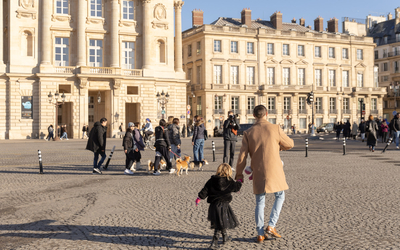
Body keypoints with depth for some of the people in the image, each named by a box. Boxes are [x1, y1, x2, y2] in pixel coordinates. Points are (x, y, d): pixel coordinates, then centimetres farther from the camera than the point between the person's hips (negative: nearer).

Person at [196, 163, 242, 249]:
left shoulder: (212, 181, 2)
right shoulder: (229, 182, -7)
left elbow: (205, 190, 2)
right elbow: (236, 187, 8)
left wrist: (200, 197, 11)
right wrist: (239, 182, 28)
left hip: (213, 206, 6)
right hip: (223, 206, -6)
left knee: (221, 223, 23)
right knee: (219, 225, -3)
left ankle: (225, 237, 40)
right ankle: (214, 243, -9)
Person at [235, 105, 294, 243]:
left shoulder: (248, 133, 0)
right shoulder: (275, 129, -6)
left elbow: (242, 156, -1)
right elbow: (290, 144, 9)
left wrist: (239, 174, 10)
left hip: (258, 172, 2)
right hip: (274, 171, -2)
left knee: (259, 202, 12)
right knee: (280, 197, 17)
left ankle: (260, 234, 14)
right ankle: (271, 226, 6)